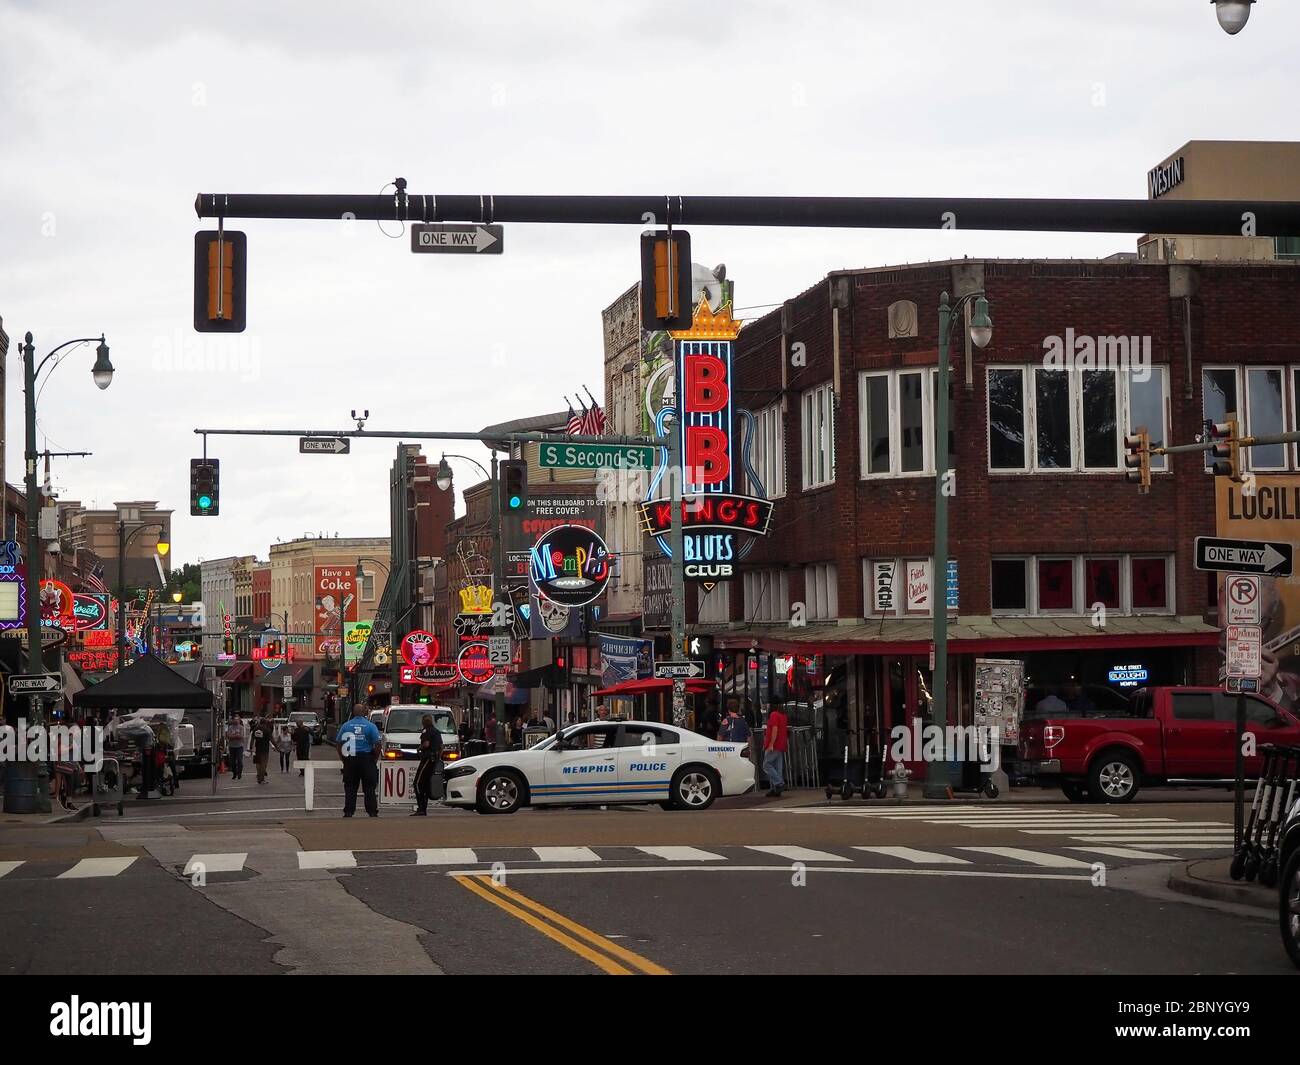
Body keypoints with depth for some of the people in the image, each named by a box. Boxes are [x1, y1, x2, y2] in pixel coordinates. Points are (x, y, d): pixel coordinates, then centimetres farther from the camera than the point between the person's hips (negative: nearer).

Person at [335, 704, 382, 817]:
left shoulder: (345, 726, 2)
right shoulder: (370, 726, -4)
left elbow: (338, 744, 3)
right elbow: (377, 745, -8)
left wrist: (343, 758, 11)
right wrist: (375, 759, 3)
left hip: (350, 760, 2)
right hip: (366, 759, -2)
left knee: (350, 788, 7)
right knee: (369, 789, 3)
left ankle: (348, 812, 5)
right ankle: (372, 812, 2)